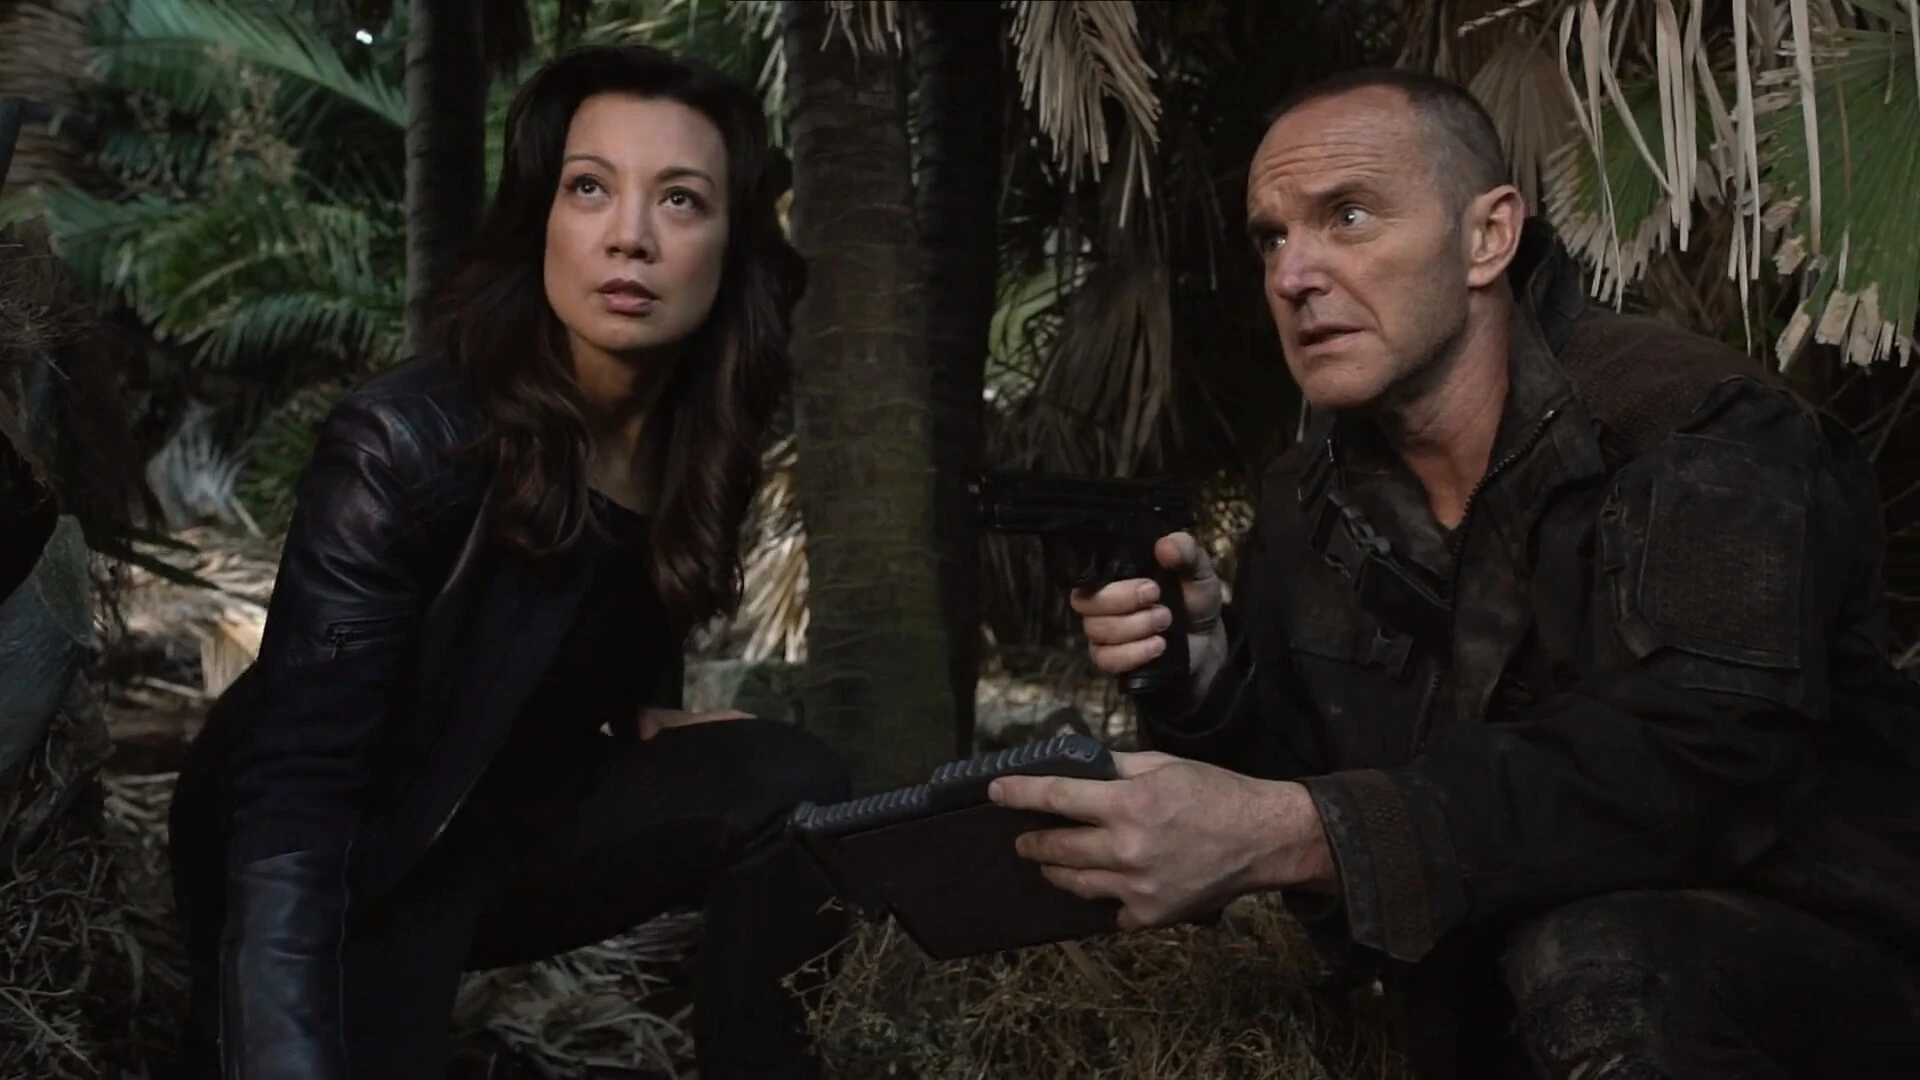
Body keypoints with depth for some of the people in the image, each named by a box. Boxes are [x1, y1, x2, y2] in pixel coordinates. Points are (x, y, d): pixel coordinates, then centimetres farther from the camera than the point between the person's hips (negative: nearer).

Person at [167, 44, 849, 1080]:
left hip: (526, 826, 5)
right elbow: (293, 794, -33)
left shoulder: (698, 436, -7)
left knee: (791, 783, -16)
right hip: (359, 866, -5)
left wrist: (646, 714, -7)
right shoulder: (405, 442, -27)